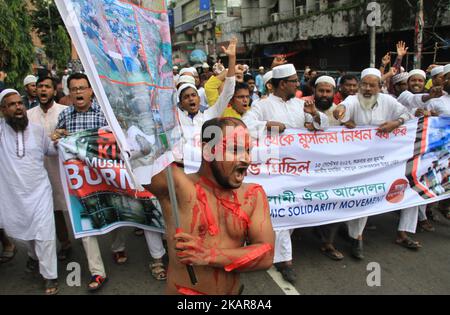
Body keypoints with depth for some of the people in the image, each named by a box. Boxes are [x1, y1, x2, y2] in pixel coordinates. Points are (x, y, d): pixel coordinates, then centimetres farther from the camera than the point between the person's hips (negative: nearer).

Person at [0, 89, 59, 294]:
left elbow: (52, 150, 14)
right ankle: (34, 255, 50)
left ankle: (50, 276, 11)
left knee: (44, 233, -1)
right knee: (24, 230, 21)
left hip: (39, 190, 0)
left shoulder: (38, 130, 1)